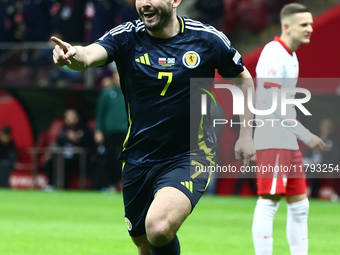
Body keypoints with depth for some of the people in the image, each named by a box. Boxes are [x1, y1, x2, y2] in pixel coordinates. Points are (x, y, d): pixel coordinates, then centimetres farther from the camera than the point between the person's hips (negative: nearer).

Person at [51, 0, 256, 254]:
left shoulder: (208, 39, -7)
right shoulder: (126, 37, -7)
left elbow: (243, 78, 9)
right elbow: (89, 55, -27)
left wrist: (246, 135, 4)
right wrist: (74, 55, -51)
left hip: (190, 157, -3)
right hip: (138, 161, 3)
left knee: (159, 228, -29)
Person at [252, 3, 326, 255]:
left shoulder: (291, 56, 16)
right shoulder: (273, 55, -14)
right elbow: (272, 105, -21)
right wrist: (306, 135, -21)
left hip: (288, 142, 10)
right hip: (273, 141, -10)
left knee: (299, 205, 9)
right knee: (268, 203, -11)